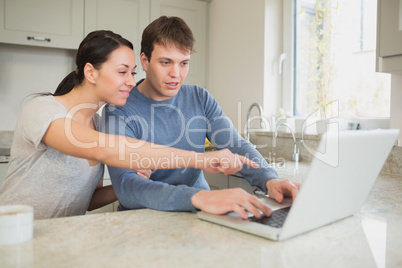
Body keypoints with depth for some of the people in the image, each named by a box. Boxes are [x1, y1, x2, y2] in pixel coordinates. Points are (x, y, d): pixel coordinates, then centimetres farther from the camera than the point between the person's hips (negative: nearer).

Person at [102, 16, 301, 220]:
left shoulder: (201, 99, 3)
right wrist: (199, 197, -41)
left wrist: (270, 180, -23)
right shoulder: (120, 110, -13)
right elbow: (125, 187, -26)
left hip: (197, 215, 2)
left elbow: (236, 145, -2)